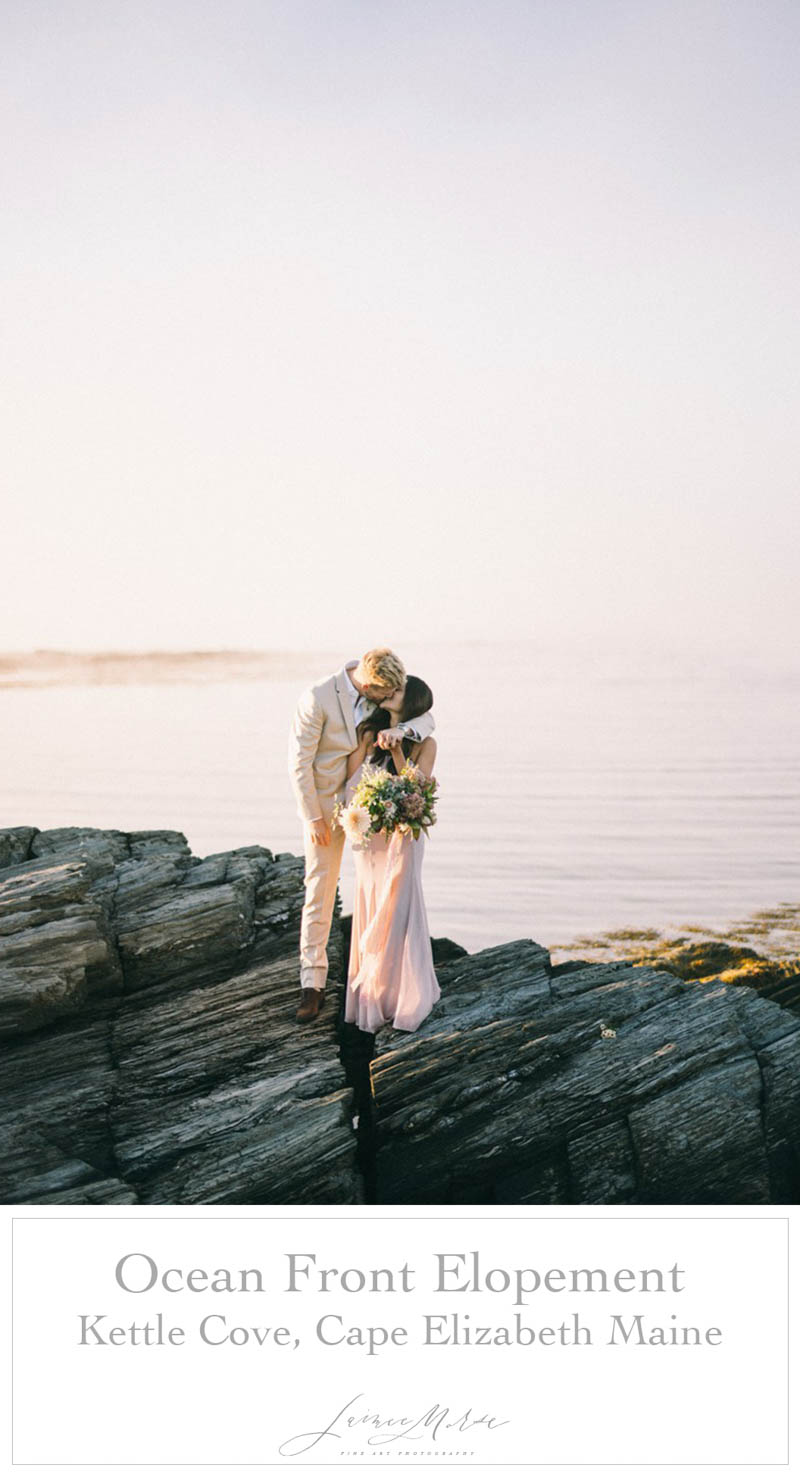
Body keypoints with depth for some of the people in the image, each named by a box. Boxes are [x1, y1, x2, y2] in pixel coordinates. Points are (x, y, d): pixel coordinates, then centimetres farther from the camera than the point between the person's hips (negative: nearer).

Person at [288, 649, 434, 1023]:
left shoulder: (379, 690, -9)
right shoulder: (317, 698, -25)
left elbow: (425, 718, -9)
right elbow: (300, 762, -19)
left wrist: (401, 729, -33)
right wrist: (313, 818, -16)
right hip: (325, 802, -5)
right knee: (320, 890, -2)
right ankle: (313, 984, 5)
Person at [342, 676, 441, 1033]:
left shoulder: (424, 744, -4)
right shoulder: (370, 734, 4)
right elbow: (351, 783, -1)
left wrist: (397, 751, -23)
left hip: (401, 838, -3)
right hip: (368, 839, 3)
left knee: (397, 915, 0)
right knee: (370, 915, 8)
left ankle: (402, 996, 12)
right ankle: (371, 994, 19)